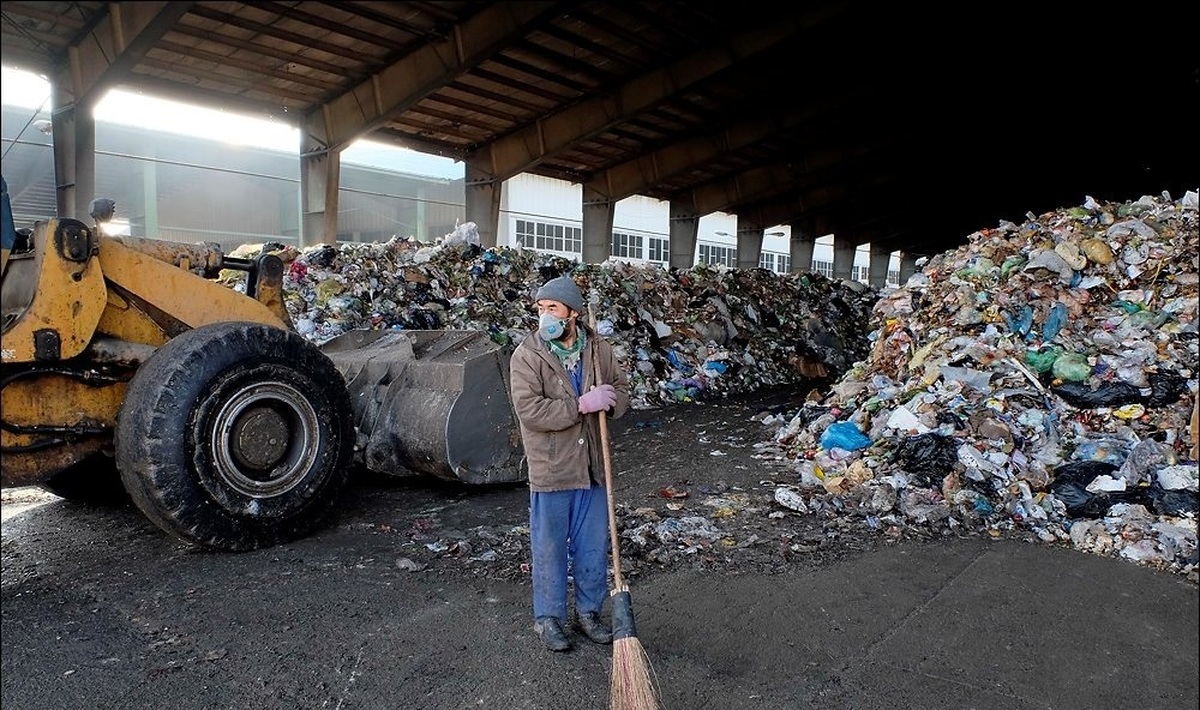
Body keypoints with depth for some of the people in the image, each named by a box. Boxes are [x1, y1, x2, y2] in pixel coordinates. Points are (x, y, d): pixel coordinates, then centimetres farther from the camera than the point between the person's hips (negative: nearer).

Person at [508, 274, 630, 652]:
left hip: (592, 466, 4)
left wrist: (609, 400, -15)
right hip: (551, 469, -4)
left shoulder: (599, 349, 1)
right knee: (550, 548, 10)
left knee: (593, 546, 15)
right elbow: (529, 410, -21)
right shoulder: (526, 356, -12)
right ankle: (548, 617, 29)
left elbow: (622, 389, 9)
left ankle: (589, 611, 34)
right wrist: (581, 405, -25)